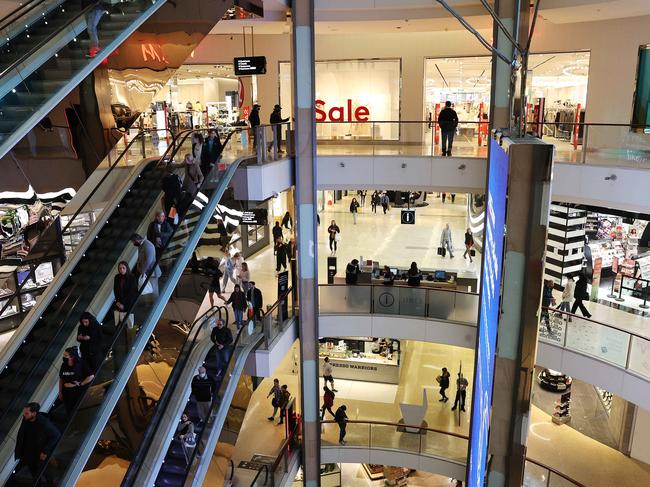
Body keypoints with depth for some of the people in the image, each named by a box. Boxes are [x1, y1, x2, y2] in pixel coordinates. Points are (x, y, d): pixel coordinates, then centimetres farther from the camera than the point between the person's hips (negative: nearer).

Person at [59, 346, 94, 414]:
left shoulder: (81, 365, -14)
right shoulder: (64, 365, 0)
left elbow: (91, 376, -13)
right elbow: (61, 379, 10)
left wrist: (81, 384, -14)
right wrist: (60, 392, 11)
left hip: (78, 393, -4)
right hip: (66, 393, 4)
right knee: (69, 412, 12)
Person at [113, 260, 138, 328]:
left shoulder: (132, 278, -8)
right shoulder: (117, 277, 5)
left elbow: (131, 292, -10)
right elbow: (115, 290, 8)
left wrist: (123, 303, -12)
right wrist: (118, 301, -5)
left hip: (128, 304, -4)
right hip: (118, 304, 4)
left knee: (129, 323, -2)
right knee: (117, 324, 1)